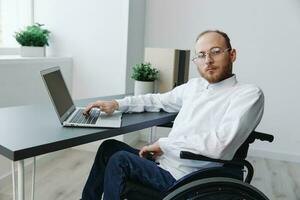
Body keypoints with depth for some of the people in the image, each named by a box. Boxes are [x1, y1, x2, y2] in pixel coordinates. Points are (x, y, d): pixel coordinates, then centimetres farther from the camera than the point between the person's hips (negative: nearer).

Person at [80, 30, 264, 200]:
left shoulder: (249, 94, -13)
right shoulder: (195, 85, 10)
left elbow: (218, 144, -26)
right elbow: (159, 100, 20)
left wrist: (163, 144, -15)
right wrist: (116, 104, 7)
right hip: (163, 161, 8)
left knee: (120, 160, -16)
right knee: (110, 147, 8)